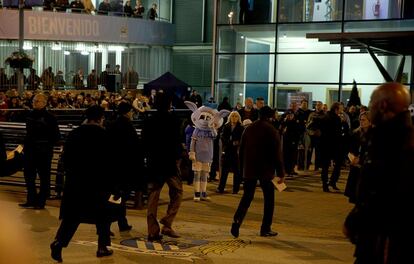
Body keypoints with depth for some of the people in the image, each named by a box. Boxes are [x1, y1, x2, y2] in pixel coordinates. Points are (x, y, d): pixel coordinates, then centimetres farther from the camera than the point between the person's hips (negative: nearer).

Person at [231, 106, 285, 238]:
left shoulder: (248, 129, 8)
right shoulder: (272, 131, -7)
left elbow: (241, 151, 10)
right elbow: (277, 154, -9)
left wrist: (242, 169, 17)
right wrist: (281, 173, -4)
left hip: (249, 170, 4)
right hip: (266, 170, -4)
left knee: (246, 197, 9)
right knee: (269, 199, 8)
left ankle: (237, 221, -12)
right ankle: (266, 229, 8)